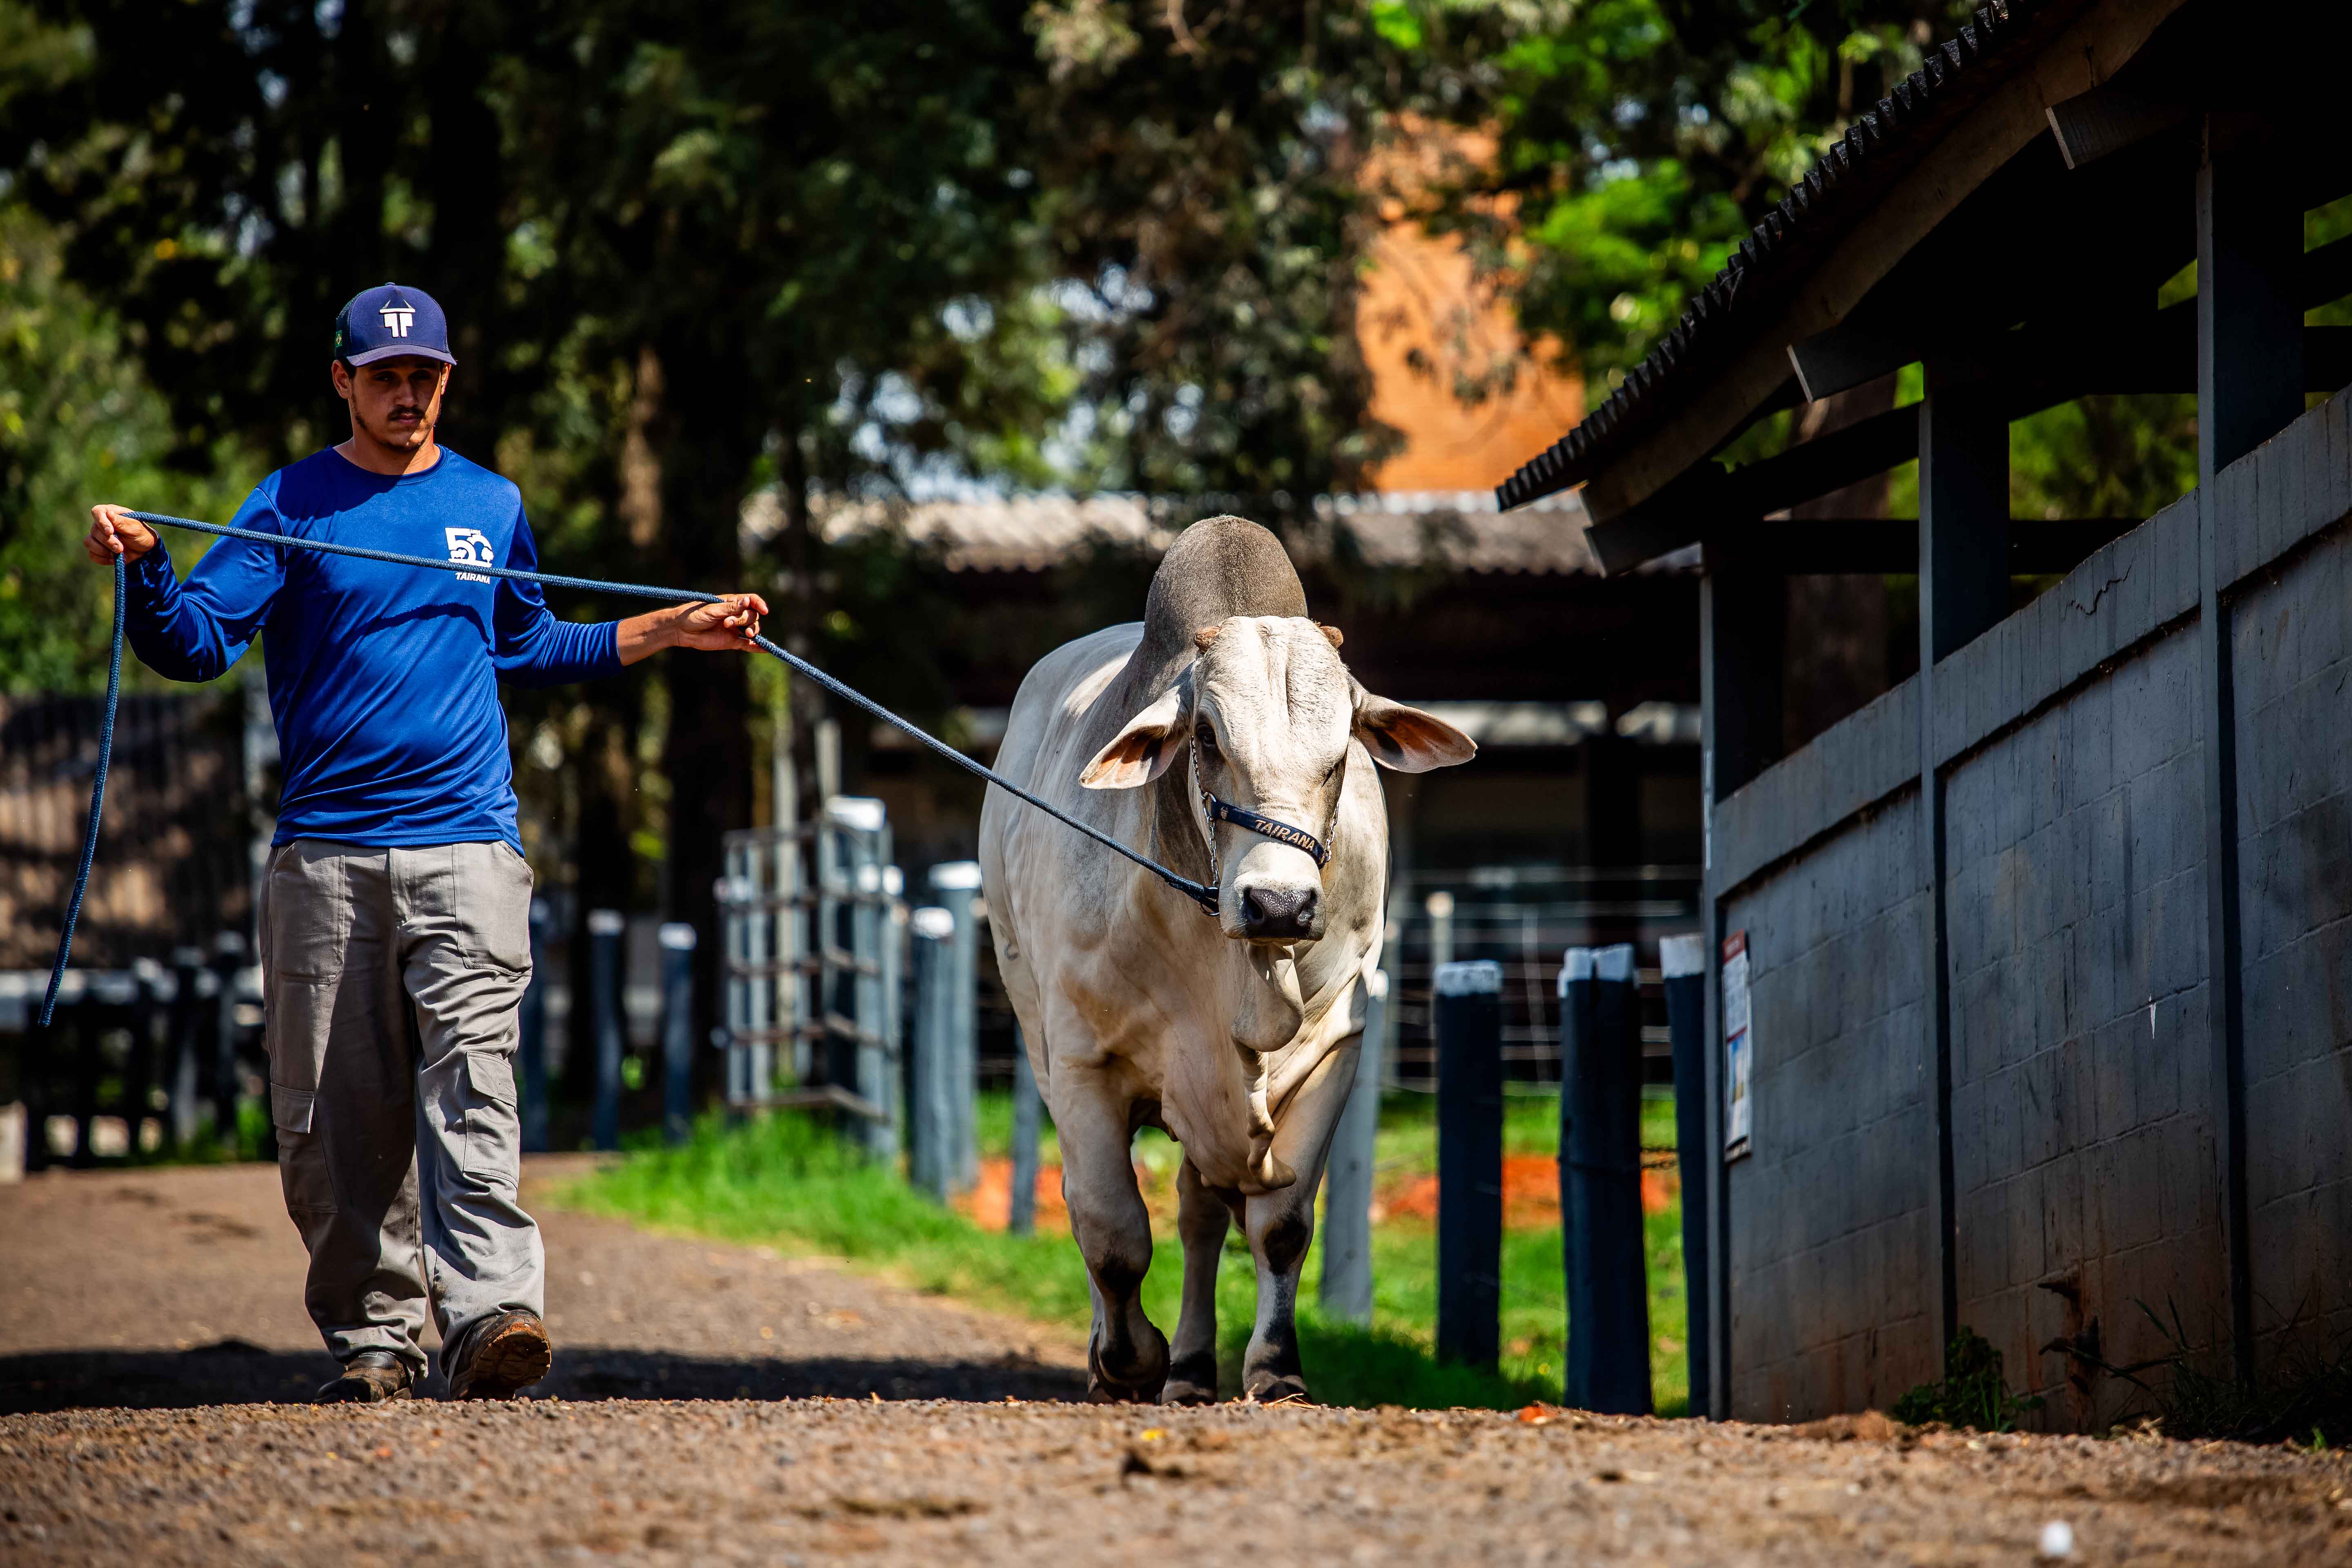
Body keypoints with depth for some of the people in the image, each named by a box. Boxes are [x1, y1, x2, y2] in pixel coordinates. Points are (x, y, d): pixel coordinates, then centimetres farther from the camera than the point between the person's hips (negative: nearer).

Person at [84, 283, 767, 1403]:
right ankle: (374, 1336, 8)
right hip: (324, 852, 0)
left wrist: (674, 632, 28)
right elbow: (199, 641, -1)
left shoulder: (492, 506, 16)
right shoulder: (291, 505, 7)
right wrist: (144, 568, -20)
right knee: (334, 1112, -1)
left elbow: (529, 649, 31)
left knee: (471, 1081, -17)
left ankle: (490, 1311, -27)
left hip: (465, 847, 0)